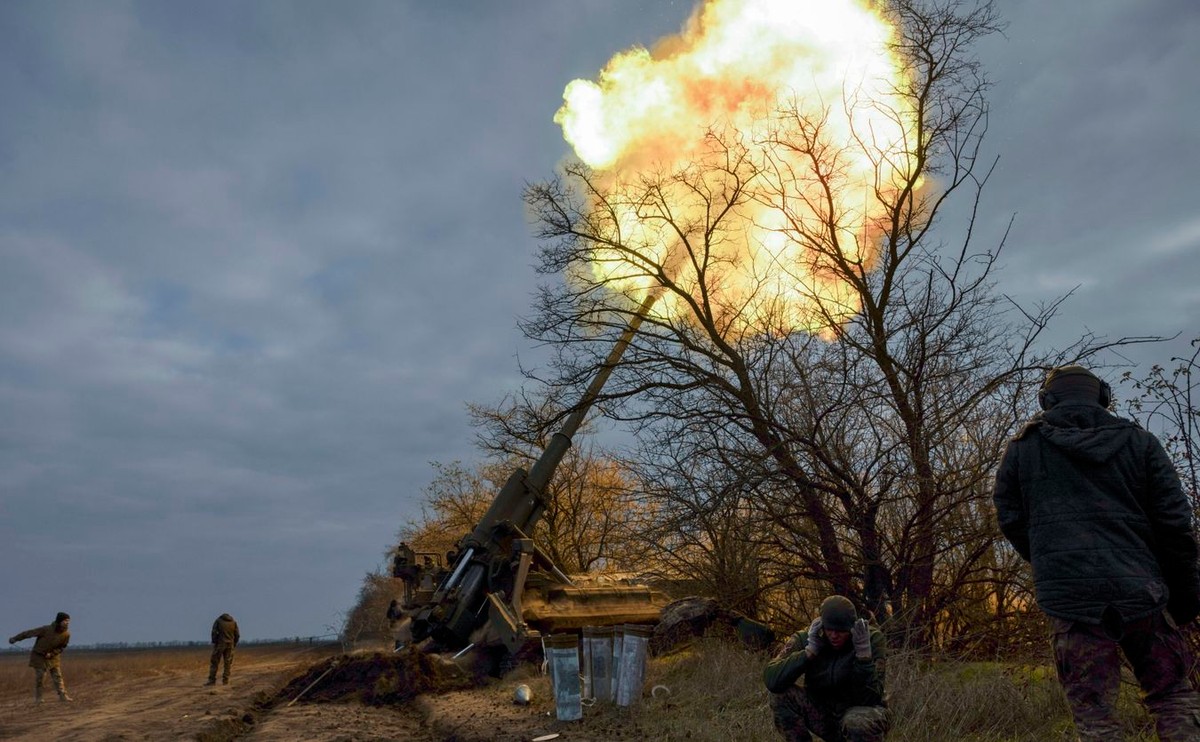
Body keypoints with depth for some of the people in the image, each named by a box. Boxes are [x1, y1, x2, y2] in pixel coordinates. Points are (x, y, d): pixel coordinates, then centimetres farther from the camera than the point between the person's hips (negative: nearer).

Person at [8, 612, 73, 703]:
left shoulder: (66, 634, -14)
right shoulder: (47, 629, -26)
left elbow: (62, 647, 0)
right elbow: (30, 633, -17)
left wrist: (52, 653, -13)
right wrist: (15, 638, -10)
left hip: (53, 657, 3)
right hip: (39, 656, -3)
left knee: (58, 676, -1)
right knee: (39, 677, -3)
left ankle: (63, 695, -2)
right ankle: (37, 698, 11)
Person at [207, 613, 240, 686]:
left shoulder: (218, 621, 5)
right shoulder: (233, 622, 11)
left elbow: (214, 633, -7)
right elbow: (237, 635, 5)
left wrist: (214, 643, 1)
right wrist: (234, 644, 13)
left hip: (220, 644, -3)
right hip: (230, 645, 3)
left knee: (214, 662, 3)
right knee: (228, 663, 7)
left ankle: (212, 680, -2)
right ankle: (225, 681, 5)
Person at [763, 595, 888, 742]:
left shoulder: (872, 639, -20)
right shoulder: (807, 639, -17)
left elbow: (869, 698, -27)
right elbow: (771, 680, -30)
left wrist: (863, 652, -36)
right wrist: (810, 650, -34)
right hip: (824, 713, 2)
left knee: (858, 723, -38)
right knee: (781, 694, -24)